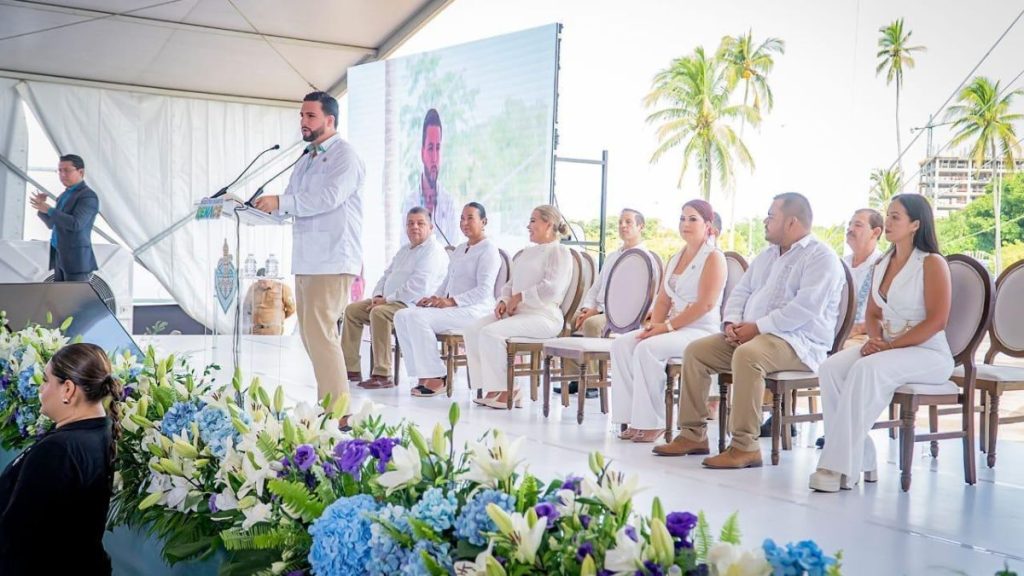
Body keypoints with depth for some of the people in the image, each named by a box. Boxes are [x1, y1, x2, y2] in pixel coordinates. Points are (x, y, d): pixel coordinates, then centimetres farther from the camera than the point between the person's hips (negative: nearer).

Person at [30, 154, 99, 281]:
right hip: (61, 258, 9)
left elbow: (76, 224, -25)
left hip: (76, 259, -9)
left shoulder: (88, 196, -13)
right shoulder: (65, 195, 17)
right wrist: (42, 206, 5)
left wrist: (49, 209, -18)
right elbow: (52, 224, 21)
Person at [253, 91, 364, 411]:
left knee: (320, 334, -15)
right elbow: (289, 207, 20)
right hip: (306, 262, 9)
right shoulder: (306, 161, 22)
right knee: (312, 334, 11)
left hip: (332, 262, -9)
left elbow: (329, 197, -20)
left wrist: (280, 202, -21)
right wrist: (249, 208, 6)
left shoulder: (344, 156, -5)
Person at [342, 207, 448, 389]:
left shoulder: (433, 251, -9)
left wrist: (387, 299, -19)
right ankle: (352, 368, 1)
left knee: (379, 313, -34)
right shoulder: (404, 250, 23)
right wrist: (378, 296, 4)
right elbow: (387, 275, 26)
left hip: (414, 305, -10)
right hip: (390, 302, 10)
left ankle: (383, 375, -33)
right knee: (352, 310, 2)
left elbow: (419, 286, -21)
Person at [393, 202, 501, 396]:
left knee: (418, 317, -28)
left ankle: (437, 377, -21)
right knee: (402, 316, -11)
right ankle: (423, 374, -15)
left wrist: (452, 301, -23)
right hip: (450, 307, 9)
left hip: (474, 309, -9)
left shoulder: (488, 250, -4)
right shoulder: (459, 249, 25)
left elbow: (484, 291, -15)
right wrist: (434, 298, 7)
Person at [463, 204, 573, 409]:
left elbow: (551, 288, -17)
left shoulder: (560, 252, -3)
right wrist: (504, 301, 5)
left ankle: (508, 390, -18)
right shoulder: (527, 252, 26)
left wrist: (519, 297, -13)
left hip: (543, 315, -9)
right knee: (473, 330, -12)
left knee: (491, 333, -29)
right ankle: (492, 389, -13)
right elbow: (511, 283, 26)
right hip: (516, 312, 9)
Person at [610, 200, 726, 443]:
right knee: (622, 344, -14)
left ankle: (653, 423, -21)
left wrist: (668, 326, -18)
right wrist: (654, 324, -4)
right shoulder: (675, 259, 20)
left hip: (702, 331, -8)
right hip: (673, 328, 8)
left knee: (647, 348, -30)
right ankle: (633, 418, -15)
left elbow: (706, 305, -15)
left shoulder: (713, 257, -5)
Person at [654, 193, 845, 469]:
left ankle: (745, 446, -32)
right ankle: (693, 434, -2)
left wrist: (756, 327, -20)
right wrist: (733, 322, -2)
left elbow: (806, 307, -21)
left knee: (747, 355, -38)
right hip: (751, 334, 9)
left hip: (798, 341, -9)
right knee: (695, 351, -4)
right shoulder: (767, 255, 21)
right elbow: (741, 291, 20)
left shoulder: (821, 257, -8)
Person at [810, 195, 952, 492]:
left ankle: (843, 466, -33)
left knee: (866, 370, -35)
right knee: (831, 368, -21)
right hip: (887, 348, 7)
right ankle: (862, 460, -20)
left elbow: (936, 321, -14)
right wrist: (874, 339, -5)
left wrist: (890, 346, -20)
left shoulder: (932, 264, -6)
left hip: (928, 353, -7)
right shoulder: (882, 264, 15)